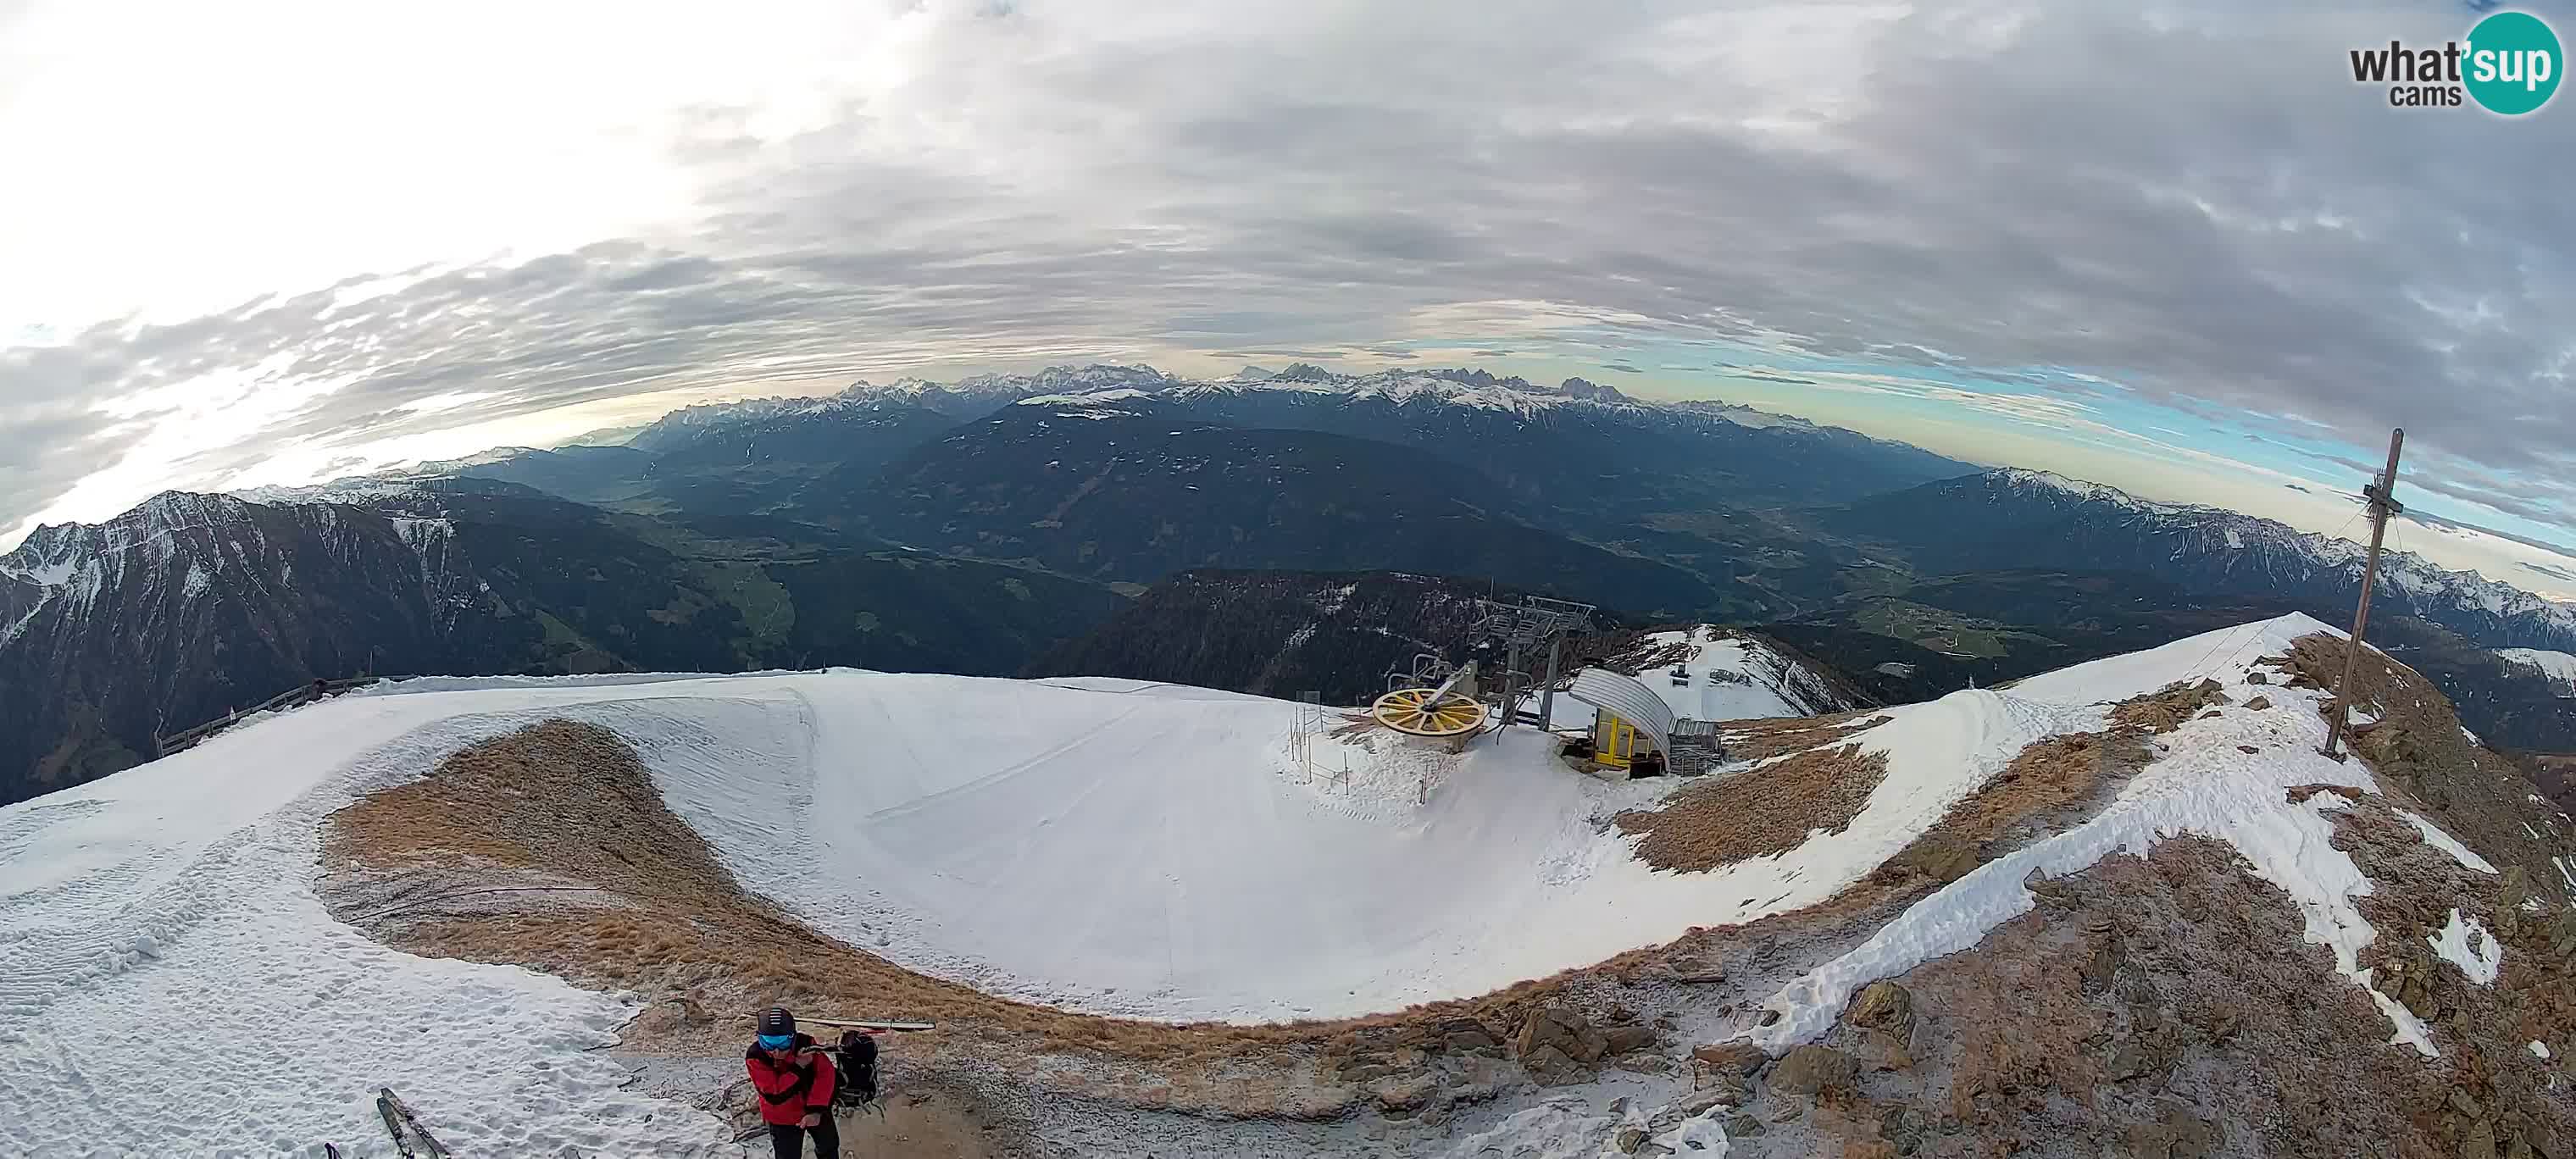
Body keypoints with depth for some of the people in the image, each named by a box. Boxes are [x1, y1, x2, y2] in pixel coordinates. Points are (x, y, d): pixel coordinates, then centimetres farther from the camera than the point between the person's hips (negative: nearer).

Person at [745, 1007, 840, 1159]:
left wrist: (816, 1109, -31)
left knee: (829, 1147, 25)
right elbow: (774, 1095, -32)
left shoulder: (805, 1043, -24)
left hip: (815, 1109, 2)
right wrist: (799, 1067, -35)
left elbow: (825, 1073, -24)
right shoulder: (755, 1057, -28)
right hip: (783, 1119, -2)